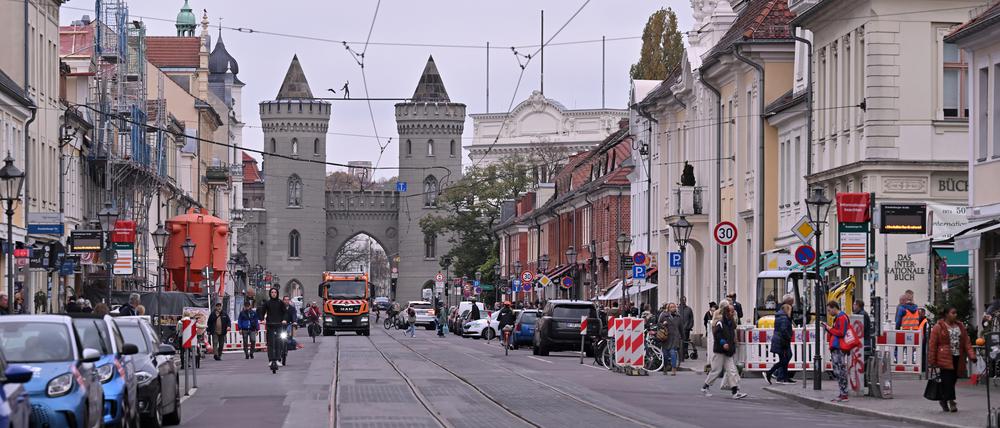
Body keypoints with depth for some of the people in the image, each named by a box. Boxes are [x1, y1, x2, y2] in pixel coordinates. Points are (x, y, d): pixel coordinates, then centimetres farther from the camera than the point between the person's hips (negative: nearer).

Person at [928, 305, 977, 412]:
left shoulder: (960, 326, 13)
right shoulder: (939, 327, -3)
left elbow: (967, 342, 12)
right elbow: (932, 345, -3)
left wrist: (971, 355, -1)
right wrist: (932, 361, -5)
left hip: (957, 358, 5)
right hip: (945, 358, -5)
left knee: (953, 379, 7)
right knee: (948, 380, -11)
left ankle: (943, 400, 21)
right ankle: (951, 401, -13)